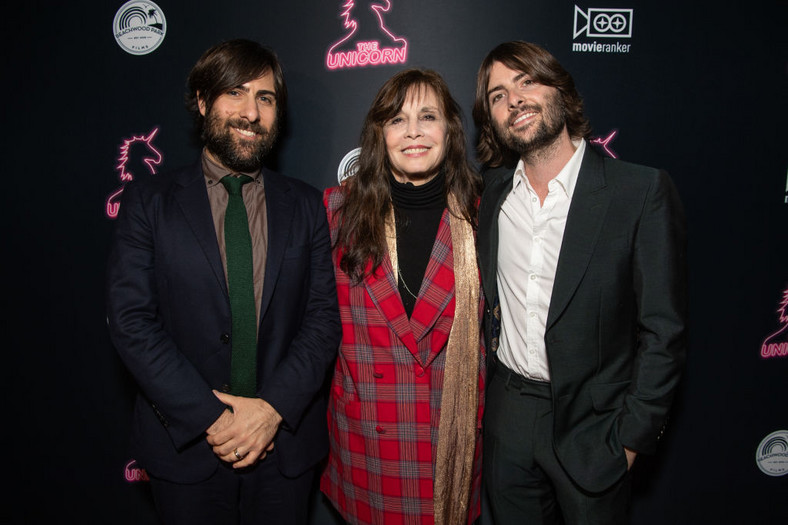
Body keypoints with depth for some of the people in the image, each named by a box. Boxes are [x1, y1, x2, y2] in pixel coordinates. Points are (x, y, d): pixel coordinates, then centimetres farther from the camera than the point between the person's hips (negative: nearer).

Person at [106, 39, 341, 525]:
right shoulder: (148, 202, -3)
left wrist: (273, 407, -14)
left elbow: (324, 316, -3)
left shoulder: (306, 205, 1)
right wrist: (209, 418, -15)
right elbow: (131, 320, -10)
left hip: (286, 440, 2)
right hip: (185, 444, -1)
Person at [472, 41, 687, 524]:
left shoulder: (644, 191, -13)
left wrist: (633, 435, -11)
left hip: (592, 425, -3)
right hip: (508, 417, 4)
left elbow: (663, 330, -11)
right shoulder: (493, 190, 1)